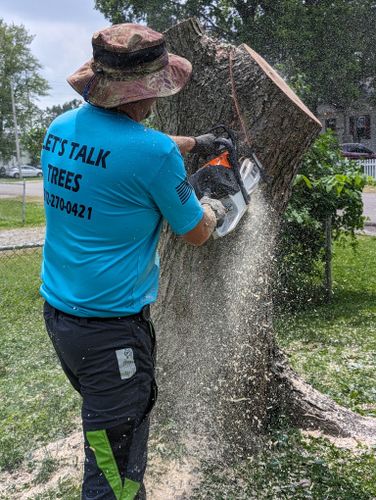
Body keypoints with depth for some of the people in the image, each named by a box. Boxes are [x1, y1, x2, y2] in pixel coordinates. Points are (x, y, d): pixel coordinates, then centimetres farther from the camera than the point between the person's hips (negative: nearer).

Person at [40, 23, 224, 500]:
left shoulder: (60, 129, 1)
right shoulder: (153, 152, -22)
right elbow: (196, 232, -6)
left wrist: (191, 144, 31)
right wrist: (212, 208, 16)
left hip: (56, 312, 8)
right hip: (110, 328, -8)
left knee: (108, 422, 28)